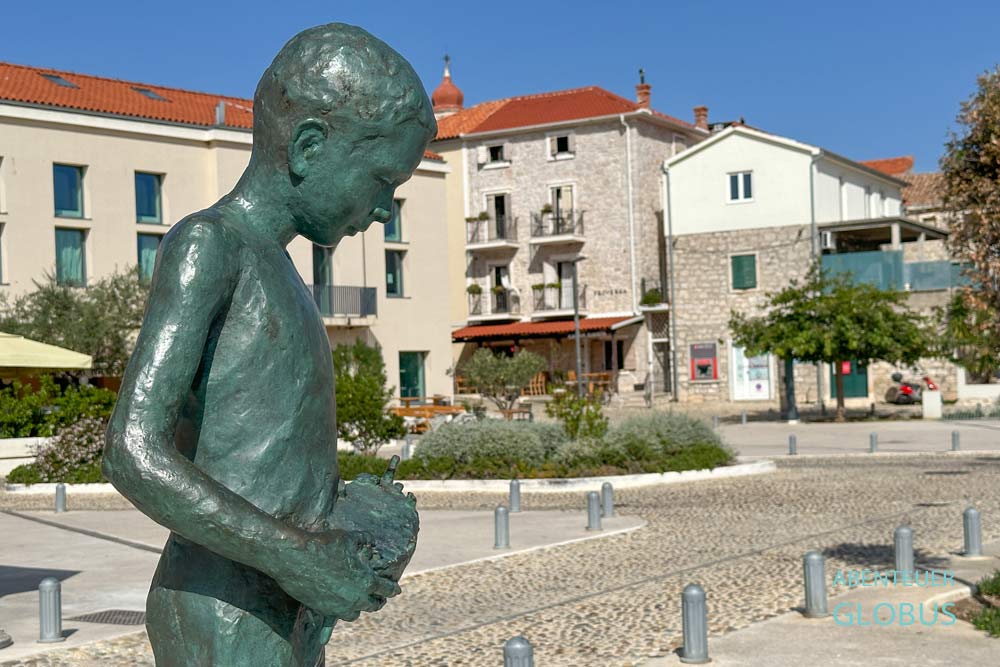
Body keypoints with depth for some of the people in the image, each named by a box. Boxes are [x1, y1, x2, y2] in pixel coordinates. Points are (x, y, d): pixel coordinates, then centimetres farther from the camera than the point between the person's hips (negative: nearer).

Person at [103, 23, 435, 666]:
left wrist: (356, 506, 6)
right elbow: (134, 453, -20)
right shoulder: (206, 243, -9)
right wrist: (297, 555, -18)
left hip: (289, 614, 9)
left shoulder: (270, 267, 18)